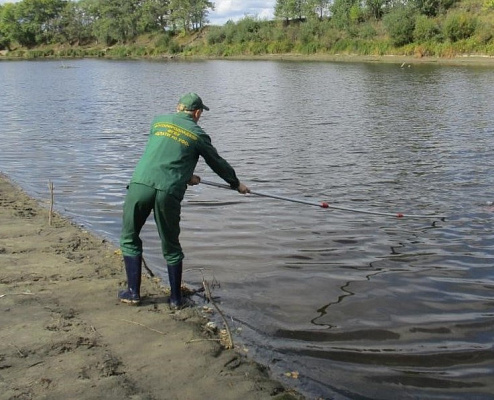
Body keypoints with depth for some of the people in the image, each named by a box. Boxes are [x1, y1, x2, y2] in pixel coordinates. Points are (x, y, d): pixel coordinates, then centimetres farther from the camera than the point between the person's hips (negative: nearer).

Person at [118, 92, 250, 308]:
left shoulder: (159, 121, 20)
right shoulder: (197, 134, 13)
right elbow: (218, 163, 24)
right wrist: (237, 184, 40)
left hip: (140, 184, 2)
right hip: (168, 191, -1)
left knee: (129, 238, 17)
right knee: (171, 246, 13)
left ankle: (133, 292, 18)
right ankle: (176, 298, 20)